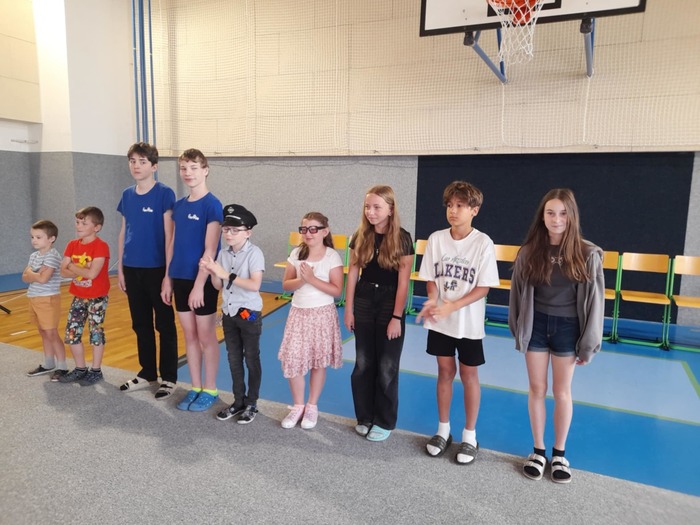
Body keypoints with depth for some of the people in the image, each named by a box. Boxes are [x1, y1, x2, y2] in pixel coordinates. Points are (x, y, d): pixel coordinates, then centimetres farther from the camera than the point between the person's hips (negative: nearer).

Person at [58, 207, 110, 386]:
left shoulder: (100, 246, -17)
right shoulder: (72, 245, 4)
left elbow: (92, 273, -26)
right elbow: (63, 271, -2)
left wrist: (73, 267, -11)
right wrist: (82, 271, -18)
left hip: (97, 297, -7)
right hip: (78, 296, 7)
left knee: (96, 332, 4)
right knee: (71, 333, 9)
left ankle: (96, 370, 17)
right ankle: (80, 368, 25)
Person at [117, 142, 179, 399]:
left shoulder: (164, 194, -9)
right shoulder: (127, 195, 8)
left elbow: (169, 235, -11)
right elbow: (123, 232, 13)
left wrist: (168, 272, -13)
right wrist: (120, 268, 10)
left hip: (157, 269, -6)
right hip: (132, 269, 6)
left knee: (164, 325, 5)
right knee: (141, 325, 15)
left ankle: (169, 378, 16)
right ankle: (147, 373, 29)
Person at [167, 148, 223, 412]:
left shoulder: (212, 205, -11)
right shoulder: (179, 205, 9)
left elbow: (210, 250, -16)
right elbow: (172, 245, 13)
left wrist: (199, 284, -19)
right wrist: (168, 278, 10)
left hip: (203, 280, -6)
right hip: (180, 279, 6)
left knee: (206, 337, 5)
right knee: (189, 335, 13)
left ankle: (210, 390, 19)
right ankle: (195, 388, 25)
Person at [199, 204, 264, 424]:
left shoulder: (254, 253, -14)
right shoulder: (223, 254, 4)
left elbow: (254, 285, -25)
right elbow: (219, 286, 6)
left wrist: (227, 274, -26)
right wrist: (211, 271, -13)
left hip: (249, 314, -6)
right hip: (229, 313, 6)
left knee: (251, 360, 7)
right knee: (234, 359, 14)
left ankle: (251, 404, 20)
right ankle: (238, 401, 28)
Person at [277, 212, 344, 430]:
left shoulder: (332, 256, -9)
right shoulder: (296, 253, 2)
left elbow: (337, 290, -14)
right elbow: (286, 285, 2)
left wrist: (312, 279, -21)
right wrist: (301, 280, -17)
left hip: (322, 314, -3)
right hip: (299, 313, 3)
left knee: (318, 362, 8)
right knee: (292, 360, 0)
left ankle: (312, 406, 27)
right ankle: (298, 405, 21)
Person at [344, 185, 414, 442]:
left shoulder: (402, 238, -11)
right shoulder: (360, 237, 0)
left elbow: (403, 281, -12)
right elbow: (353, 274, 4)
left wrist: (397, 317, -14)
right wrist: (348, 309, 3)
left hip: (390, 303, -4)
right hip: (363, 301, 4)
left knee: (387, 367, 7)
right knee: (363, 364, 12)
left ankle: (384, 422, 23)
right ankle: (365, 417, 28)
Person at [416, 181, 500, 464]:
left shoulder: (483, 243, -12)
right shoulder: (436, 239, -3)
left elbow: (483, 287, -12)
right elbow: (431, 278, 2)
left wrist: (451, 306, -22)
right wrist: (432, 300, -18)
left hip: (469, 323, -3)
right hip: (440, 321, 3)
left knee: (468, 375, 9)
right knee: (445, 372, 13)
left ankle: (469, 436, 25)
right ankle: (443, 430, 30)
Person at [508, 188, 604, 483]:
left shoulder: (587, 254, -9)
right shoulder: (529, 251, -5)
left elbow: (593, 300, -5)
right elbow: (519, 293, 2)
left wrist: (588, 344, -4)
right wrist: (519, 331, 4)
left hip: (566, 327, -1)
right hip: (536, 325, 1)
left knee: (562, 392, 11)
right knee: (537, 389, 10)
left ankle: (559, 453, 29)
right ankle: (538, 450, 27)